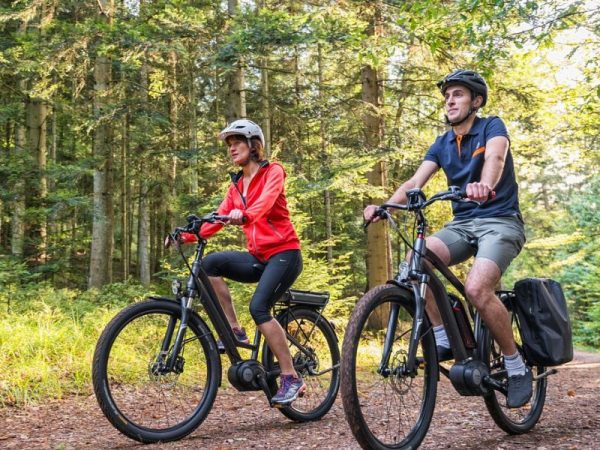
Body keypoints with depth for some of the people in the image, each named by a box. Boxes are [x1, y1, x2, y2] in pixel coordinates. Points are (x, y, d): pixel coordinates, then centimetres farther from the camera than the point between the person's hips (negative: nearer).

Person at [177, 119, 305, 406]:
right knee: (210, 264, -18)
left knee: (258, 308, -25)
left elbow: (266, 201, -26)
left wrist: (244, 215, -48)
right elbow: (218, 218, 3)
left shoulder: (273, 172, -4)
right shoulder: (236, 185, 15)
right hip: (257, 257, 6)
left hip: (283, 254, -6)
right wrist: (187, 235, -13)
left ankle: (291, 379, -14)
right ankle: (235, 332, -9)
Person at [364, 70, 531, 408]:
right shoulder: (442, 145, 10)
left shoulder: (492, 127, -4)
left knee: (477, 288, -30)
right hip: (462, 224, 5)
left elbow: (495, 157, -27)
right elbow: (415, 183, -3)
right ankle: (443, 339, -11)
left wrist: (484, 185, -51)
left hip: (500, 221, -5)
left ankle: (517, 367, -10)